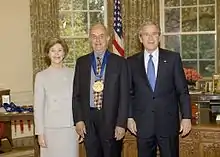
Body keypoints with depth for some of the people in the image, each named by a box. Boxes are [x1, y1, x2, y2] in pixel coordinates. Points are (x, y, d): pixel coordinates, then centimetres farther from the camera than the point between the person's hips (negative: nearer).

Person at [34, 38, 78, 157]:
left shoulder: (72, 74, 3)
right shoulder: (41, 76, -1)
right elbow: (38, 106, -1)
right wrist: (40, 133, -4)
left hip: (70, 128, 2)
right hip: (51, 129, -1)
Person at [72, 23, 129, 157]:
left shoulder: (120, 62, 0)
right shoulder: (81, 62, 8)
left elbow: (124, 95, -3)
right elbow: (76, 94, 8)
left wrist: (121, 123, -8)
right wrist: (78, 119, 0)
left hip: (111, 118, -2)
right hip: (88, 119, 2)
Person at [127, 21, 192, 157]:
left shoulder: (173, 58, 2)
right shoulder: (132, 62, 5)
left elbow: (183, 90, 1)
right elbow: (129, 93, 8)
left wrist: (186, 117, -3)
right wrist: (129, 117, 1)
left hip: (168, 122, -1)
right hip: (142, 124, 1)